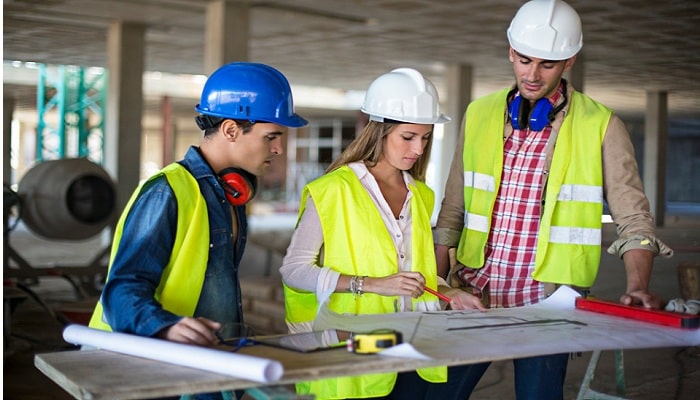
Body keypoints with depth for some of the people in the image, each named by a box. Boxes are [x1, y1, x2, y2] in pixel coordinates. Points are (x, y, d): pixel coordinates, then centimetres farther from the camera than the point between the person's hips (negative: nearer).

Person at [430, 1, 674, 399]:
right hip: (475, 294, 3)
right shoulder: (480, 114, 6)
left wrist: (638, 286, -16)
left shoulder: (601, 126, -3)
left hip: (548, 302, -3)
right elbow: (452, 212, 10)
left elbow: (633, 219, -2)